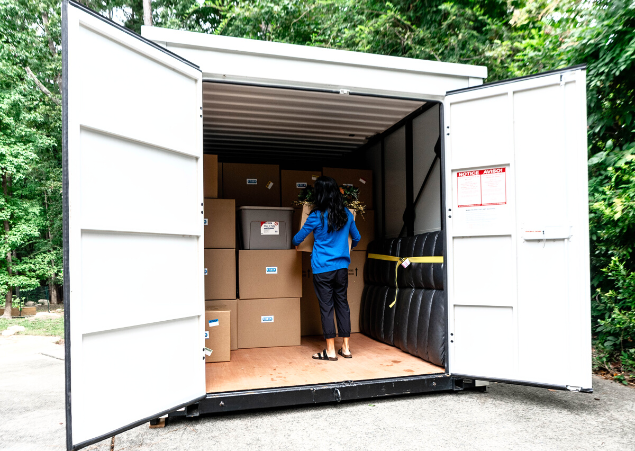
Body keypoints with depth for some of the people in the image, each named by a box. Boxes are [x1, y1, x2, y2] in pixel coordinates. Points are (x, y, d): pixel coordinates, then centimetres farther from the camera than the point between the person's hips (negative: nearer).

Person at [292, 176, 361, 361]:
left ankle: (330, 351, 7)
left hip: (322, 268, -4)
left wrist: (296, 243, 24)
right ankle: (345, 348, 17)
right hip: (342, 266, 5)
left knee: (326, 306, 1)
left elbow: (298, 238, 1)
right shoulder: (346, 214, 4)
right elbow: (357, 238, 17)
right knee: (342, 304, 11)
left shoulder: (317, 216, -9)